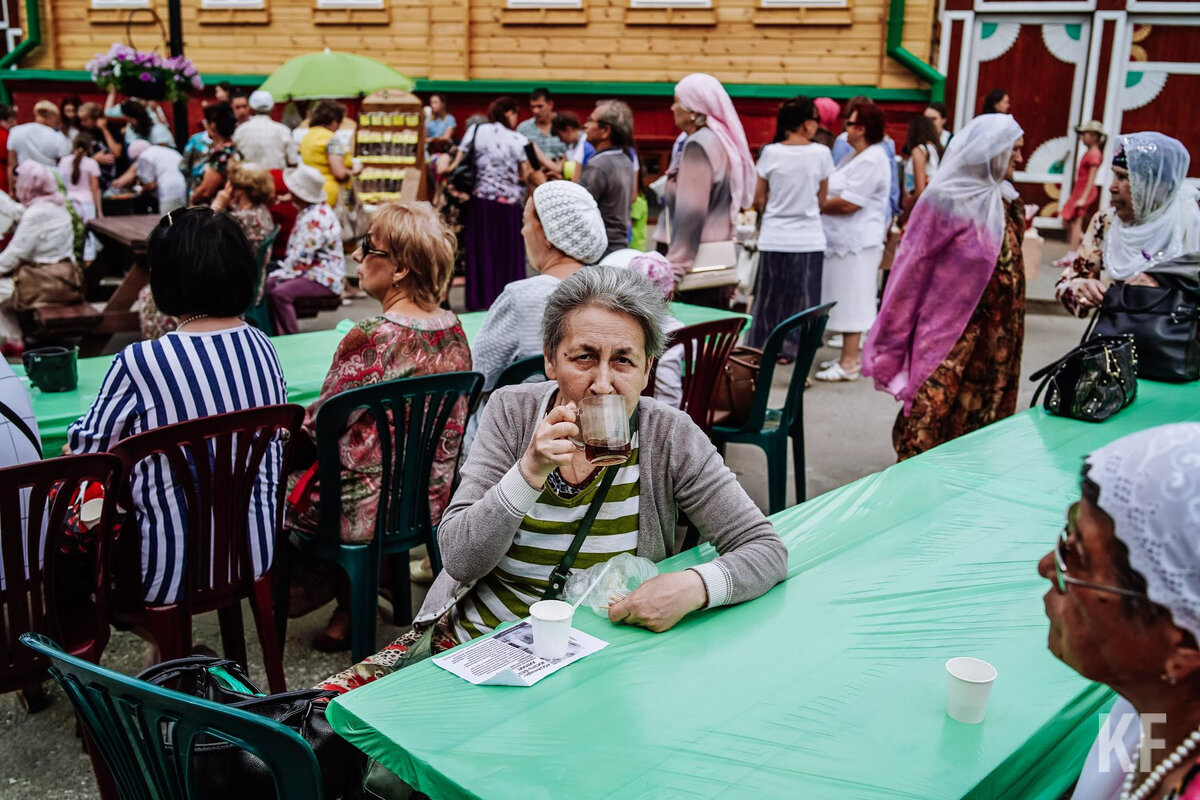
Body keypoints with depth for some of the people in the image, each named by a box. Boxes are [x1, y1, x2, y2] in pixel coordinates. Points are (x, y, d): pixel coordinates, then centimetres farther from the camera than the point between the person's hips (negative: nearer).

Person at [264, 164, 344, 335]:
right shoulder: (309, 211, 12)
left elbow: (302, 258, -23)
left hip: (324, 279, -11)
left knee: (280, 293, -26)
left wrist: (282, 274, -11)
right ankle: (278, 333, 2)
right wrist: (283, 269, 7)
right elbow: (297, 251, 18)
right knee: (267, 284, 1)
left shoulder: (316, 219, -23)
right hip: (312, 271, 11)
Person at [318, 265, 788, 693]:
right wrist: (531, 470, -27)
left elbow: (767, 550, -9)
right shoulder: (512, 411, -7)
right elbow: (459, 559, -12)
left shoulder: (669, 438, -11)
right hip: (464, 636, 2)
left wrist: (696, 586, -29)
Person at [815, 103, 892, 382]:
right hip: (844, 239, 10)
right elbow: (839, 192, 18)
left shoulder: (871, 161, -16)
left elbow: (848, 203, -21)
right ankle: (848, 356, 22)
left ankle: (848, 364, -1)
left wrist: (818, 206, -8)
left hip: (856, 243, -10)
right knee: (847, 301, 14)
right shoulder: (859, 157, 17)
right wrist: (823, 202, -1)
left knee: (851, 301, -6)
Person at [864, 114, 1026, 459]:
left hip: (996, 337, 7)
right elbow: (912, 268, -9)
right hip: (949, 333, -7)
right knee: (932, 415, -3)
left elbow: (1010, 267, 17)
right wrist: (893, 343, -8)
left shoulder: (1008, 203, 10)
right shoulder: (944, 201, -10)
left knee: (980, 422, 11)